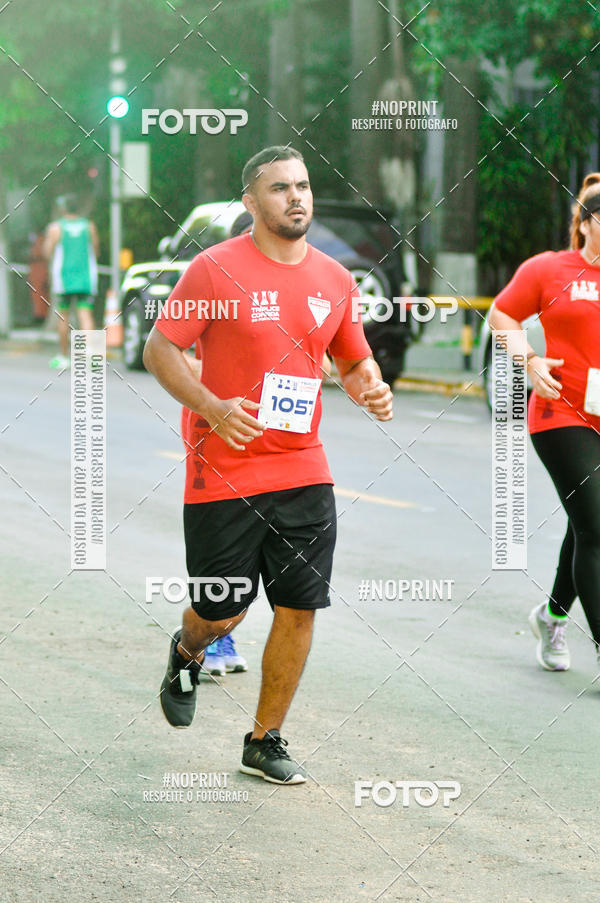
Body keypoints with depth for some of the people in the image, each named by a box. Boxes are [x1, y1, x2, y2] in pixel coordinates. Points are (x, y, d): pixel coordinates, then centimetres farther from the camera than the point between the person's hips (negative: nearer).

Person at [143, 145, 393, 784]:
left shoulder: (334, 278, 8)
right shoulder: (215, 268, -7)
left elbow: (355, 361, 21)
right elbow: (159, 350, -4)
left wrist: (370, 389, -2)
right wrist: (211, 406, -18)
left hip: (304, 473, 4)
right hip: (224, 473, -4)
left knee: (299, 608, 1)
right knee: (221, 614, 3)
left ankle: (265, 742, 16)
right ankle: (187, 655, 40)